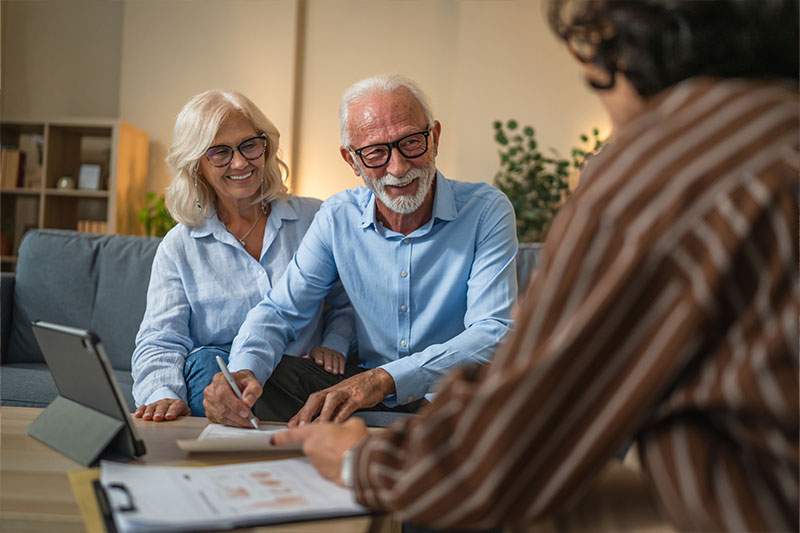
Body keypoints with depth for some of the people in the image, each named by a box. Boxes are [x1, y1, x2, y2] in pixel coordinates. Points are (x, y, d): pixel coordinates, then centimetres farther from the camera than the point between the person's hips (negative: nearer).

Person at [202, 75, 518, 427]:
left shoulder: (487, 211, -10)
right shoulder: (338, 217, 1)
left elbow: (494, 332, -20)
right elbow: (279, 311, 0)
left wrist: (386, 378, -35)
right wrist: (244, 371, -24)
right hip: (360, 385, 2)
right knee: (262, 377, -21)